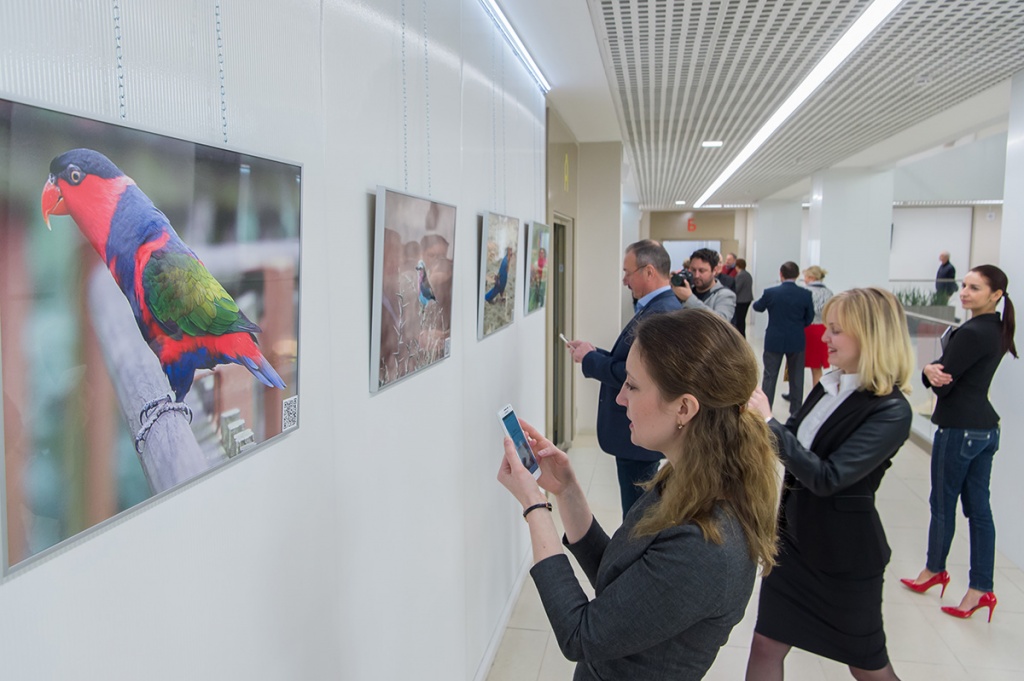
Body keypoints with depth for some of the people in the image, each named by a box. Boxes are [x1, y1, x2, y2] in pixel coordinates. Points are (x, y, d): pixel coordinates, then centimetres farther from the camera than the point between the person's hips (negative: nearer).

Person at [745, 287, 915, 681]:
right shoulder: (829, 386, 0)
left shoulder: (891, 411, -21)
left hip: (845, 553, -6)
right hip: (794, 535, 7)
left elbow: (827, 477, -29)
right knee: (766, 644, 13)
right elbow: (798, 451, 9)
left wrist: (768, 424, -31)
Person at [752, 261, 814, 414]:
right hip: (797, 342, 1)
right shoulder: (805, 294, -10)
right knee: (796, 377, 13)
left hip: (774, 341, -1)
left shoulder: (770, 292, -12)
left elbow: (757, 307, 7)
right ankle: (796, 410, 21)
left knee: (770, 376, 6)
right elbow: (809, 319, 0)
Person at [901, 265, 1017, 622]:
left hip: (959, 428, -9)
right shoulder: (997, 330, 10)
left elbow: (943, 385, -18)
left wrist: (930, 370, 2)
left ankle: (934, 570, 26)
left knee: (943, 503, 8)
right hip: (985, 427, 9)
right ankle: (981, 589, 14)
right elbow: (947, 374, 6)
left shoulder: (972, 333, -20)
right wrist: (934, 370, -14)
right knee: (978, 506, 10)